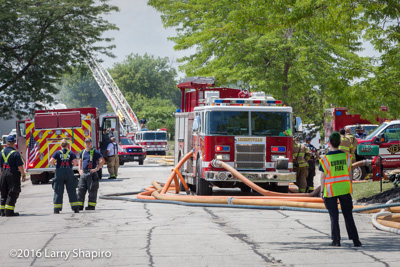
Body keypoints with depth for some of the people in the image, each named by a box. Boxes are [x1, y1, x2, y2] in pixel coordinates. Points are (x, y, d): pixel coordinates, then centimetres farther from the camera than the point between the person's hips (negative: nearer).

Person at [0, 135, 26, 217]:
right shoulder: (15, 153, -13)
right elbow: (20, 166, -14)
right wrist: (23, 175, -5)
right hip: (13, 174, -6)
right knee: (12, 194, -1)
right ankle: (9, 212, -6)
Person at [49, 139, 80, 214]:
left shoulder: (57, 153, 0)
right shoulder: (71, 153, 4)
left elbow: (51, 162, -10)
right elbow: (75, 162, -8)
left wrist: (55, 164, 10)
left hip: (60, 172, -1)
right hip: (69, 172, 1)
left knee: (58, 191, 4)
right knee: (72, 191, 7)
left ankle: (57, 209, 2)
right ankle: (76, 208, 5)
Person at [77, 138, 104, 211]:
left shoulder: (95, 152, -3)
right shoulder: (83, 152, 16)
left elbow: (102, 160, -9)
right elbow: (80, 161, 30)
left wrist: (96, 169, -14)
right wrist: (80, 170, 15)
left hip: (91, 173, -6)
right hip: (83, 173, 6)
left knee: (92, 190, -3)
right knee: (81, 190, 3)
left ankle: (91, 205, 2)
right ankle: (80, 205, 6)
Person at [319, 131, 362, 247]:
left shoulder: (326, 158, -12)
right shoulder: (346, 156, -2)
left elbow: (323, 176, -9)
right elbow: (350, 173, 4)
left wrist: (322, 191, 0)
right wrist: (349, 186, 16)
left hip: (331, 190, -3)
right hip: (345, 188, 3)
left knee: (334, 216, 7)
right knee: (348, 215, 7)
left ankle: (336, 240, 7)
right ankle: (355, 240, 5)